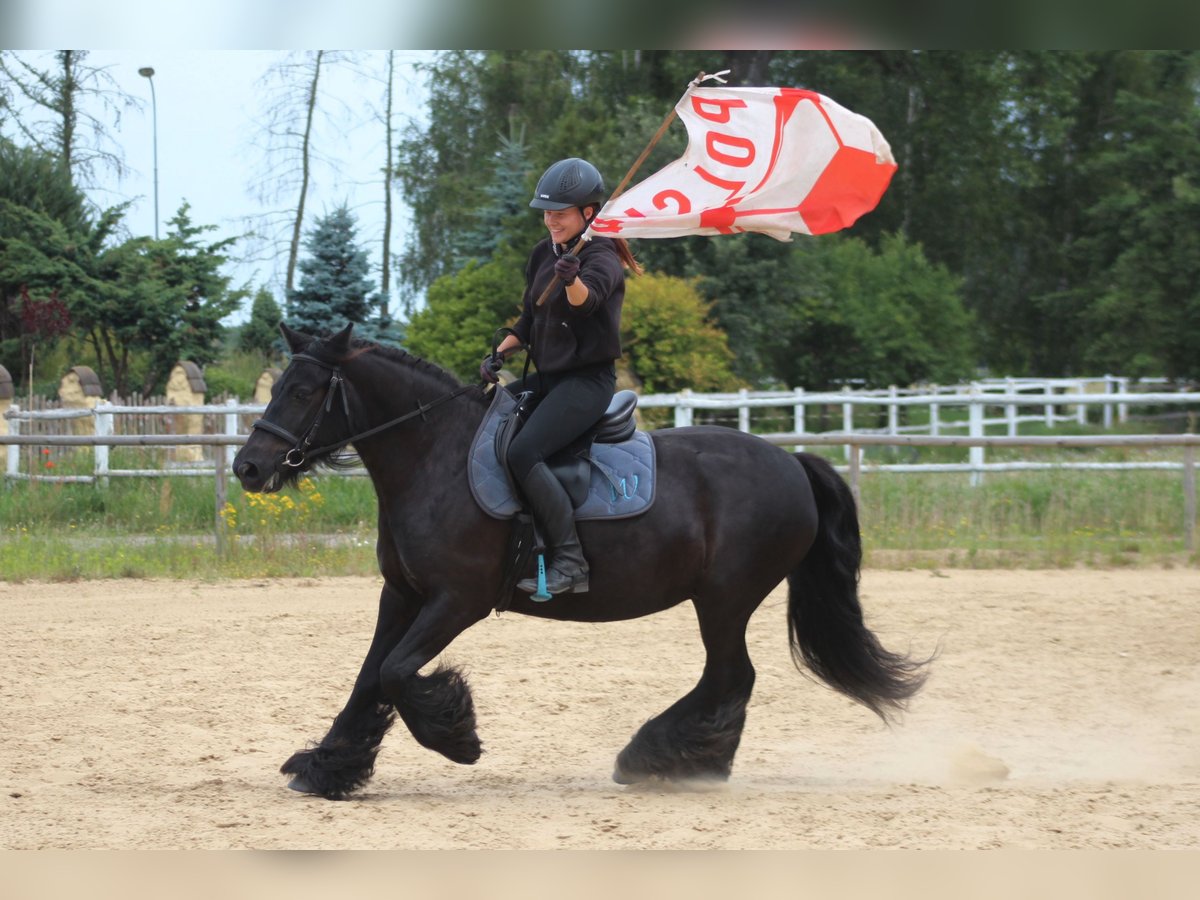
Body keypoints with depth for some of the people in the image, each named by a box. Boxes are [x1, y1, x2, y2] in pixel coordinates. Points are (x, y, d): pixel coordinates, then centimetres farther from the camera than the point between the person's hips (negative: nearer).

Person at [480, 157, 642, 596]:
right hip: (546, 377, 9)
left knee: (523, 452, -28)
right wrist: (499, 354, 4)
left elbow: (589, 299, -35)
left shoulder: (602, 257, -13)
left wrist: (572, 280, -58)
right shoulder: (544, 254, 12)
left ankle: (571, 560, -25)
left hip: (587, 381, -9)